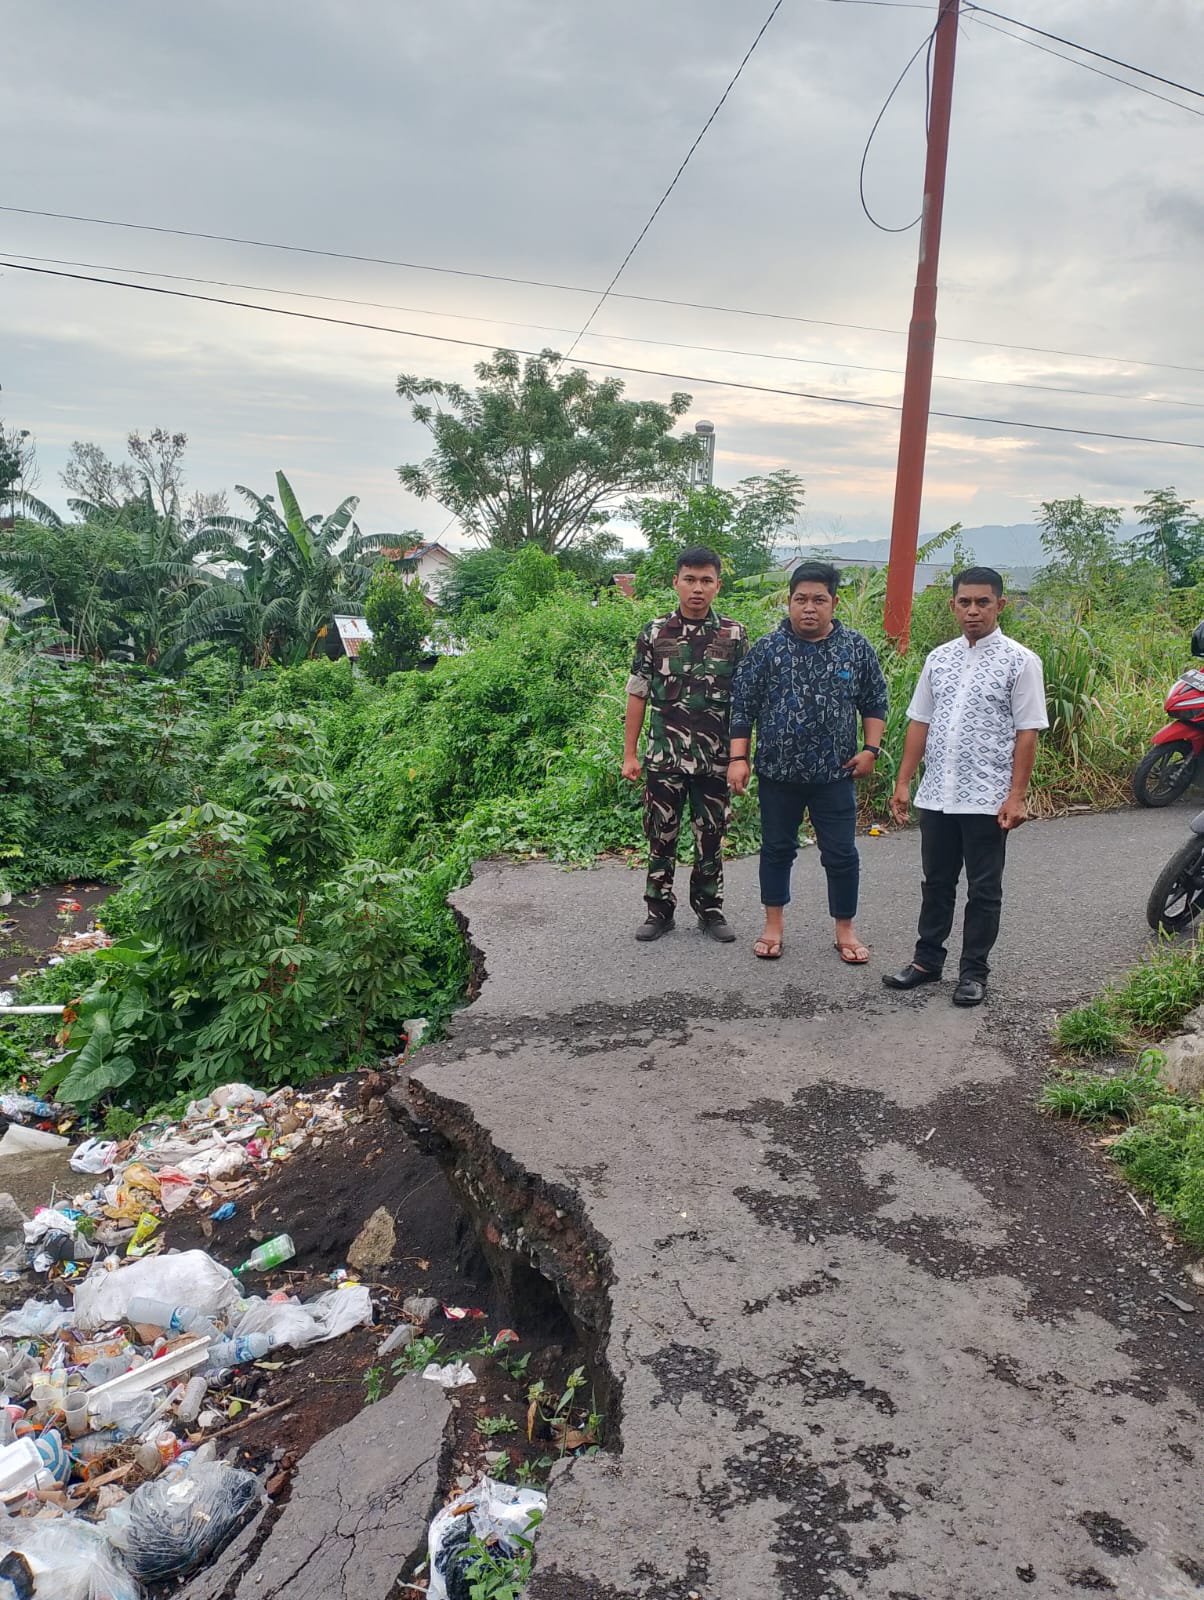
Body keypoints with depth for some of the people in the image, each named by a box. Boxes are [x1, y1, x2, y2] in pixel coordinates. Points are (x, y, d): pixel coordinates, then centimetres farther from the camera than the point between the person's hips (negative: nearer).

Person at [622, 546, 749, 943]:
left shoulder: (734, 635, -1)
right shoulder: (654, 633, 0)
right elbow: (637, 695, 3)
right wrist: (630, 754, 0)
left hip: (715, 759, 0)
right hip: (663, 758, 0)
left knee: (711, 837, 10)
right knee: (661, 836, 8)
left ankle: (710, 909, 25)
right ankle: (659, 910, 21)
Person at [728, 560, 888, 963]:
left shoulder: (856, 648, 0)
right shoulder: (767, 649, -4)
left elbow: (874, 702, 8)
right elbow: (742, 706, -1)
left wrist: (871, 749, -1)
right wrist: (739, 759, -6)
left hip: (835, 774, 0)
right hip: (778, 772, 0)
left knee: (841, 854, 5)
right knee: (777, 849, 12)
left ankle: (845, 930, 21)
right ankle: (773, 925, 26)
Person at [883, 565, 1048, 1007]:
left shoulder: (1020, 662, -6)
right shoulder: (938, 659, 8)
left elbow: (1027, 733, -8)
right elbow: (919, 723, 11)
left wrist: (1016, 796, -13)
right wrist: (903, 782, 7)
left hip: (987, 800, -4)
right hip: (936, 796, 4)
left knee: (984, 890, 8)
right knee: (936, 884, 15)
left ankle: (973, 971, 20)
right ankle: (927, 960, 28)